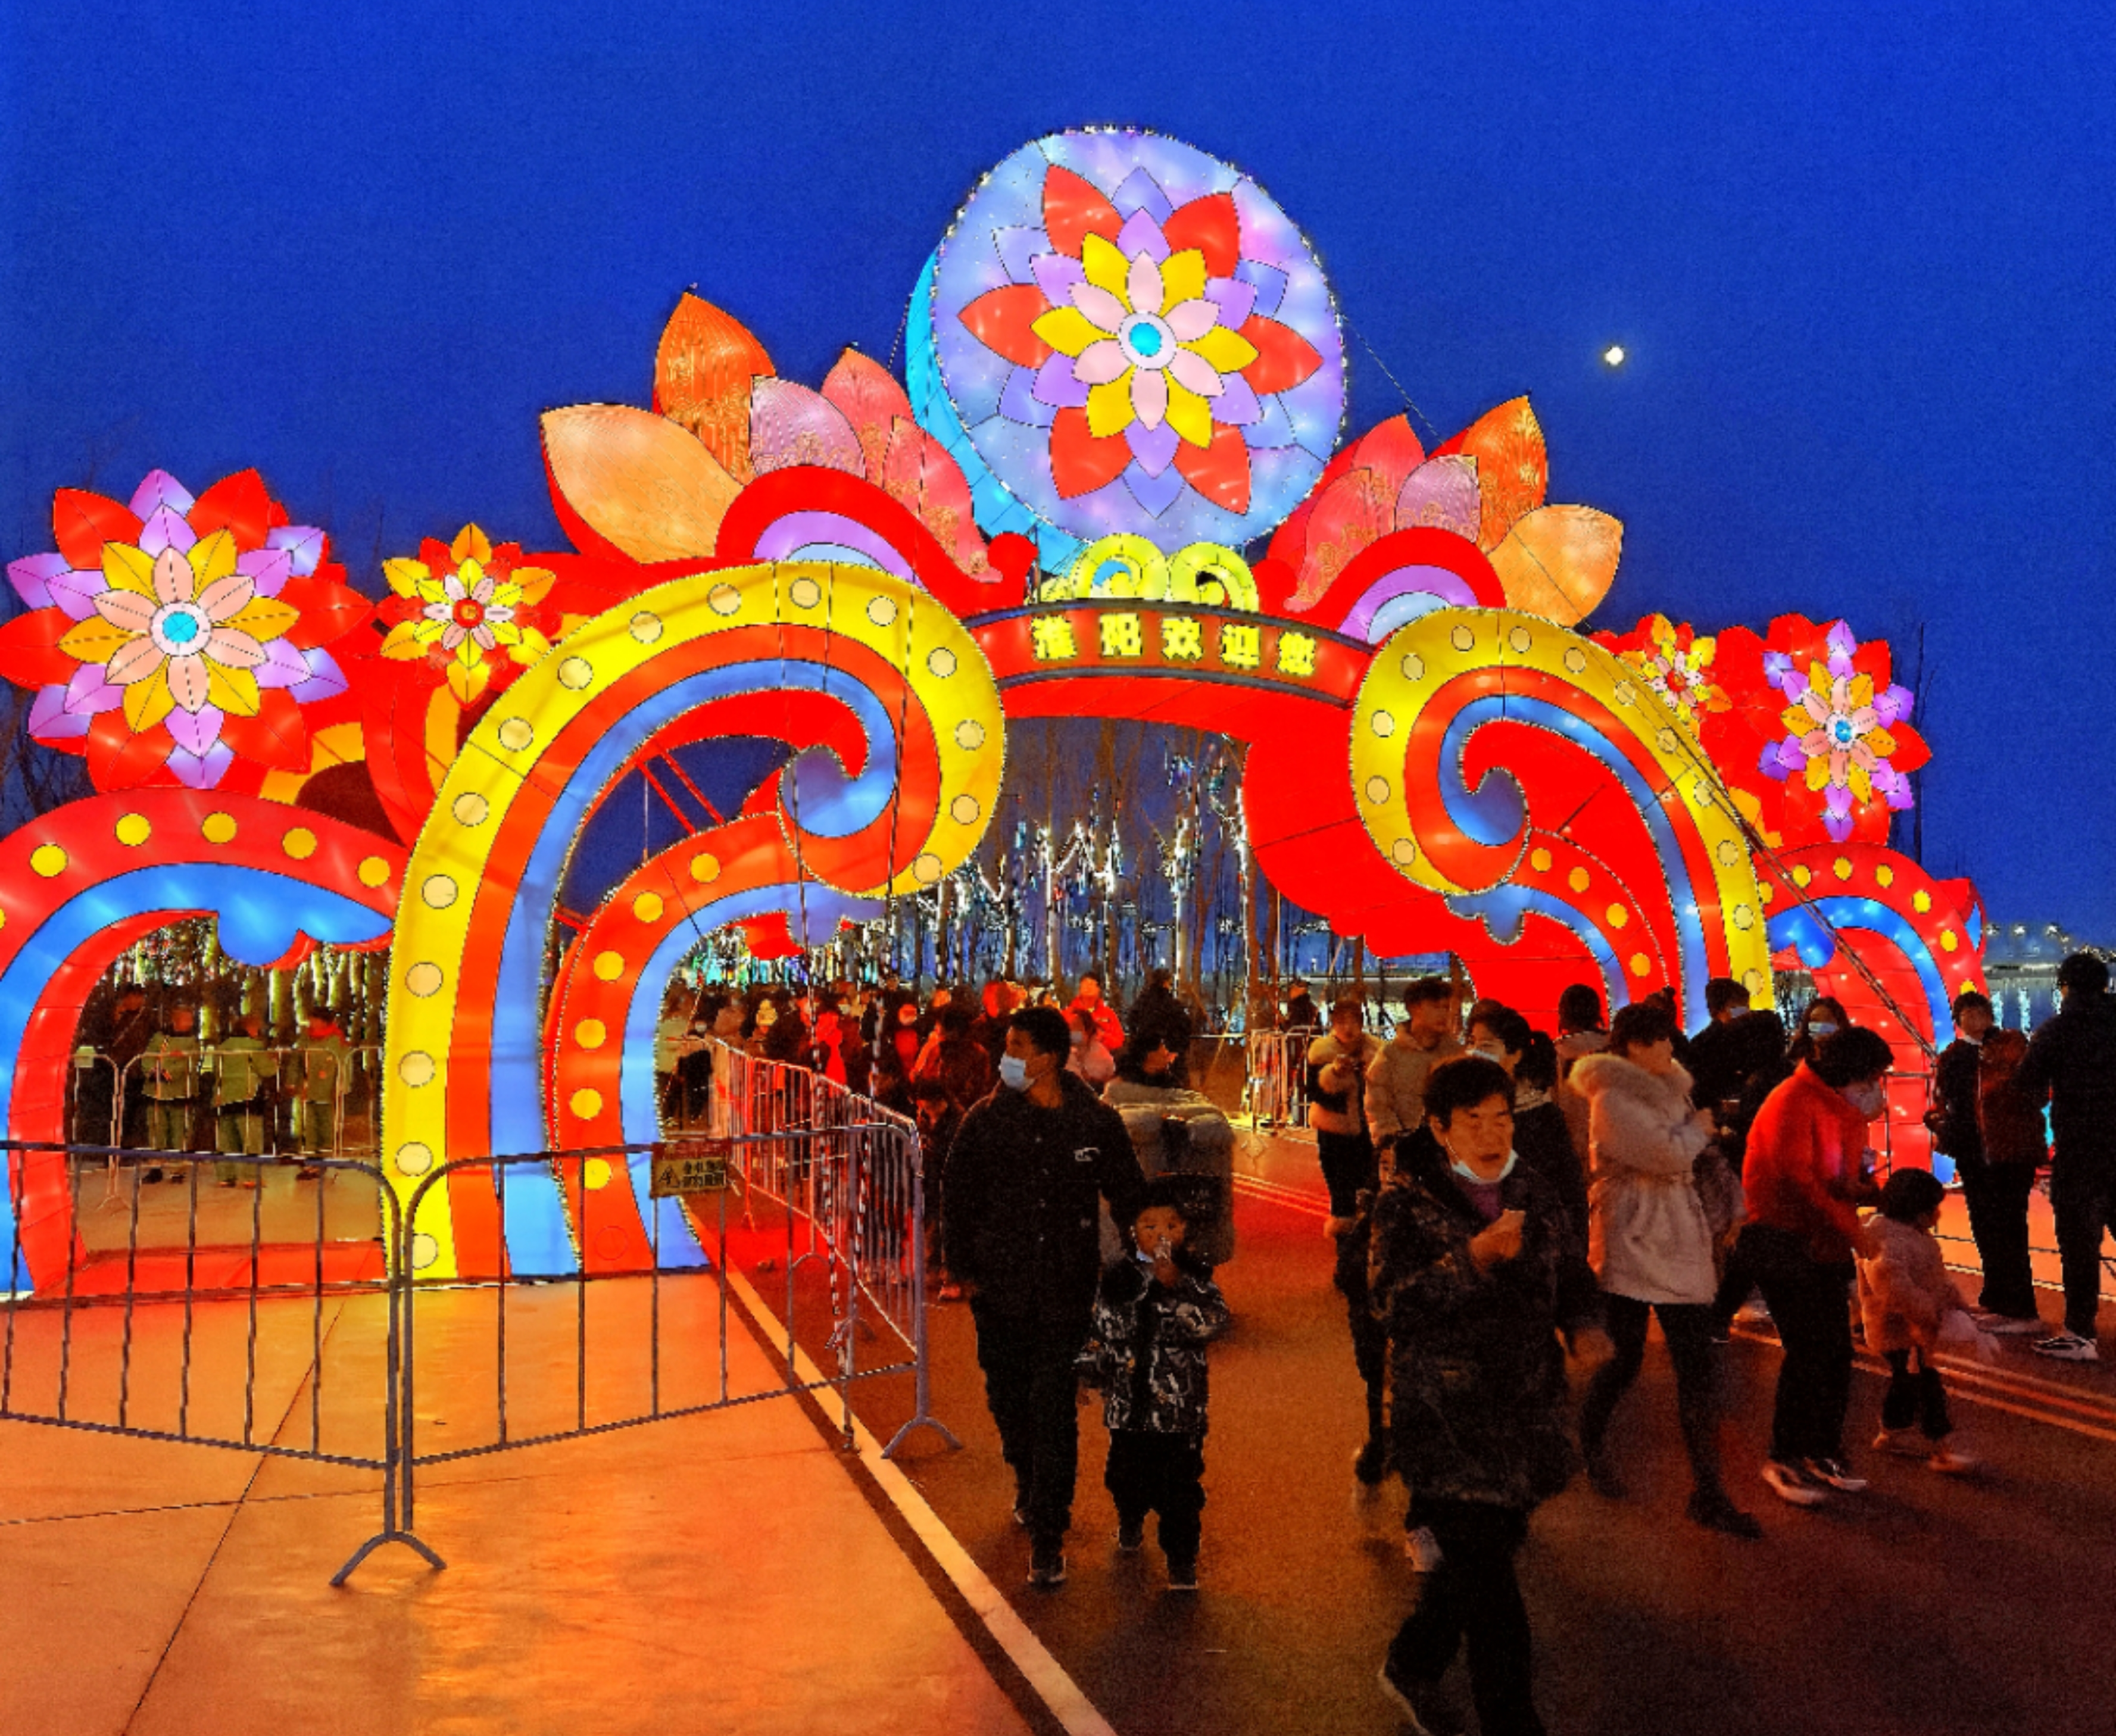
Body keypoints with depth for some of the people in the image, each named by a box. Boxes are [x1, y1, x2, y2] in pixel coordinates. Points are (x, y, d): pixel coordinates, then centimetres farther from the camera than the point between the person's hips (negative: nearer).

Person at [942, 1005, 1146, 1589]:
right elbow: (958, 1199, 5)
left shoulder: (1096, 1122, -5)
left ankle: (1047, 1534, 5)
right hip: (999, 1284, 2)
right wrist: (962, 1268, 2)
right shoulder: (987, 1120, -3)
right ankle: (1027, 1476, 46)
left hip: (1066, 1286, -2)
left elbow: (1128, 1197, 7)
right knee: (1008, 1396, 16)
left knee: (1054, 1409, -5)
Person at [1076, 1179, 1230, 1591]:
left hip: (1179, 1402, -2)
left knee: (1179, 1481, 0)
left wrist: (1175, 1285, -27)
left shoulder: (1195, 1276, -6)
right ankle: (1130, 1520, 48)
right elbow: (1099, 1328, 10)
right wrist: (1092, 1369, 9)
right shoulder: (1118, 1275, 0)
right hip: (1129, 1398, 2)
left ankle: (1182, 1558, 16)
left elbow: (1213, 1324, -21)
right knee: (1126, 1471, 17)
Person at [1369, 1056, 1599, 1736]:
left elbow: (1570, 1277, 20)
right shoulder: (1405, 1201, -7)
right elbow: (1393, 1300, -18)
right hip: (1444, 1416, -6)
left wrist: (1584, 1323, -1)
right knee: (1487, 1573, -6)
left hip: (1526, 1406, 6)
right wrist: (1474, 1257, -27)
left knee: (1488, 1551, 15)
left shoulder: (1533, 1194, 9)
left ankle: (1411, 1667, 38)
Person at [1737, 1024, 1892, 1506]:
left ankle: (1824, 1452, 21)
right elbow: (1796, 1179, -21)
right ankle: (1784, 1460, 2)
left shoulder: (1844, 1110, 13)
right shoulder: (1794, 1103, -16)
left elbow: (1846, 1181, 17)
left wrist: (1861, 1187, -7)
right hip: (1783, 1243, -9)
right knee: (1808, 1351, -10)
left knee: (1837, 1351, 7)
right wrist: (1851, 1231, -21)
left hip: (1826, 1246, 9)